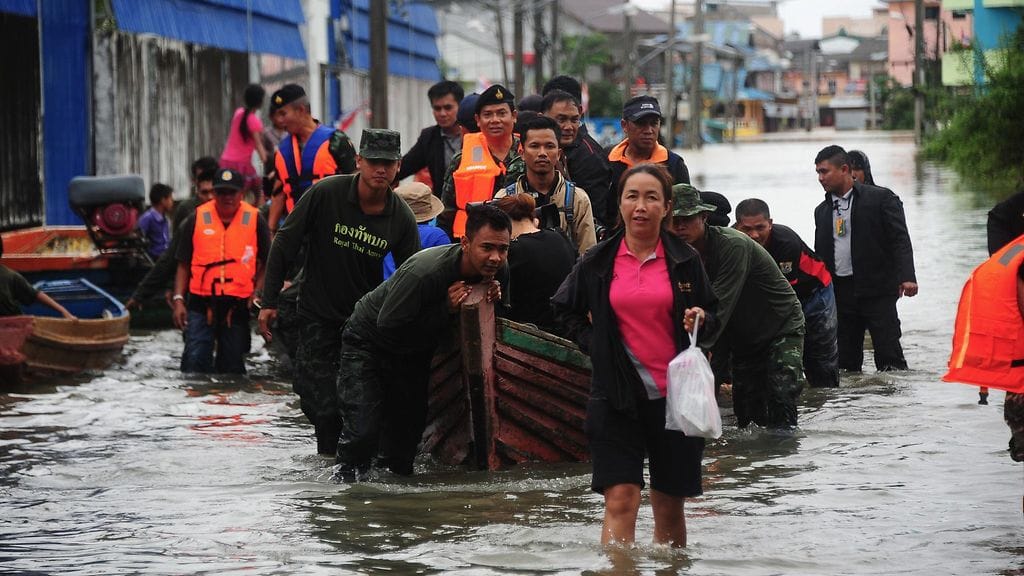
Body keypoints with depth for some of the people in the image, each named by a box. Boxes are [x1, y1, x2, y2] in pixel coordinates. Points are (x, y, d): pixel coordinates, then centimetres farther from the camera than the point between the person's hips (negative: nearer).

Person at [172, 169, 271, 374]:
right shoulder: (197, 219, 3)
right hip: (201, 304, -1)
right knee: (194, 360, -14)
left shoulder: (255, 220, 3)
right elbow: (184, 264, 7)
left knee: (232, 365, 9)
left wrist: (257, 292, -3)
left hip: (238, 306, 1)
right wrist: (179, 299, 0)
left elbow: (266, 263, 10)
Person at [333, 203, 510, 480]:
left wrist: (490, 297, -20)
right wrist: (445, 308, -35)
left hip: (413, 352, 6)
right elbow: (387, 325, -33)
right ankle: (345, 481, 6)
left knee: (410, 427, 11)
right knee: (362, 431, -15)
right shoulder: (423, 271, -38)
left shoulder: (489, 270, -16)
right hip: (368, 341, -6)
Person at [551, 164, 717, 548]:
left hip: (674, 392, 1)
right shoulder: (597, 263, 2)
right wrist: (593, 344, 6)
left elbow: (713, 315, 13)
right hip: (617, 396, -1)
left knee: (669, 506, 10)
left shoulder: (685, 261, 3)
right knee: (620, 501, -13)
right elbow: (564, 309, 19)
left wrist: (700, 321, -10)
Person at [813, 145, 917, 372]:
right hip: (840, 292, 5)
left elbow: (900, 240, -9)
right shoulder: (822, 211, 15)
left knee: (889, 358, -8)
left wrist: (907, 276, -23)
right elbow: (819, 254, 19)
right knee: (845, 361, 4)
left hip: (877, 291, -5)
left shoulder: (880, 198, -2)